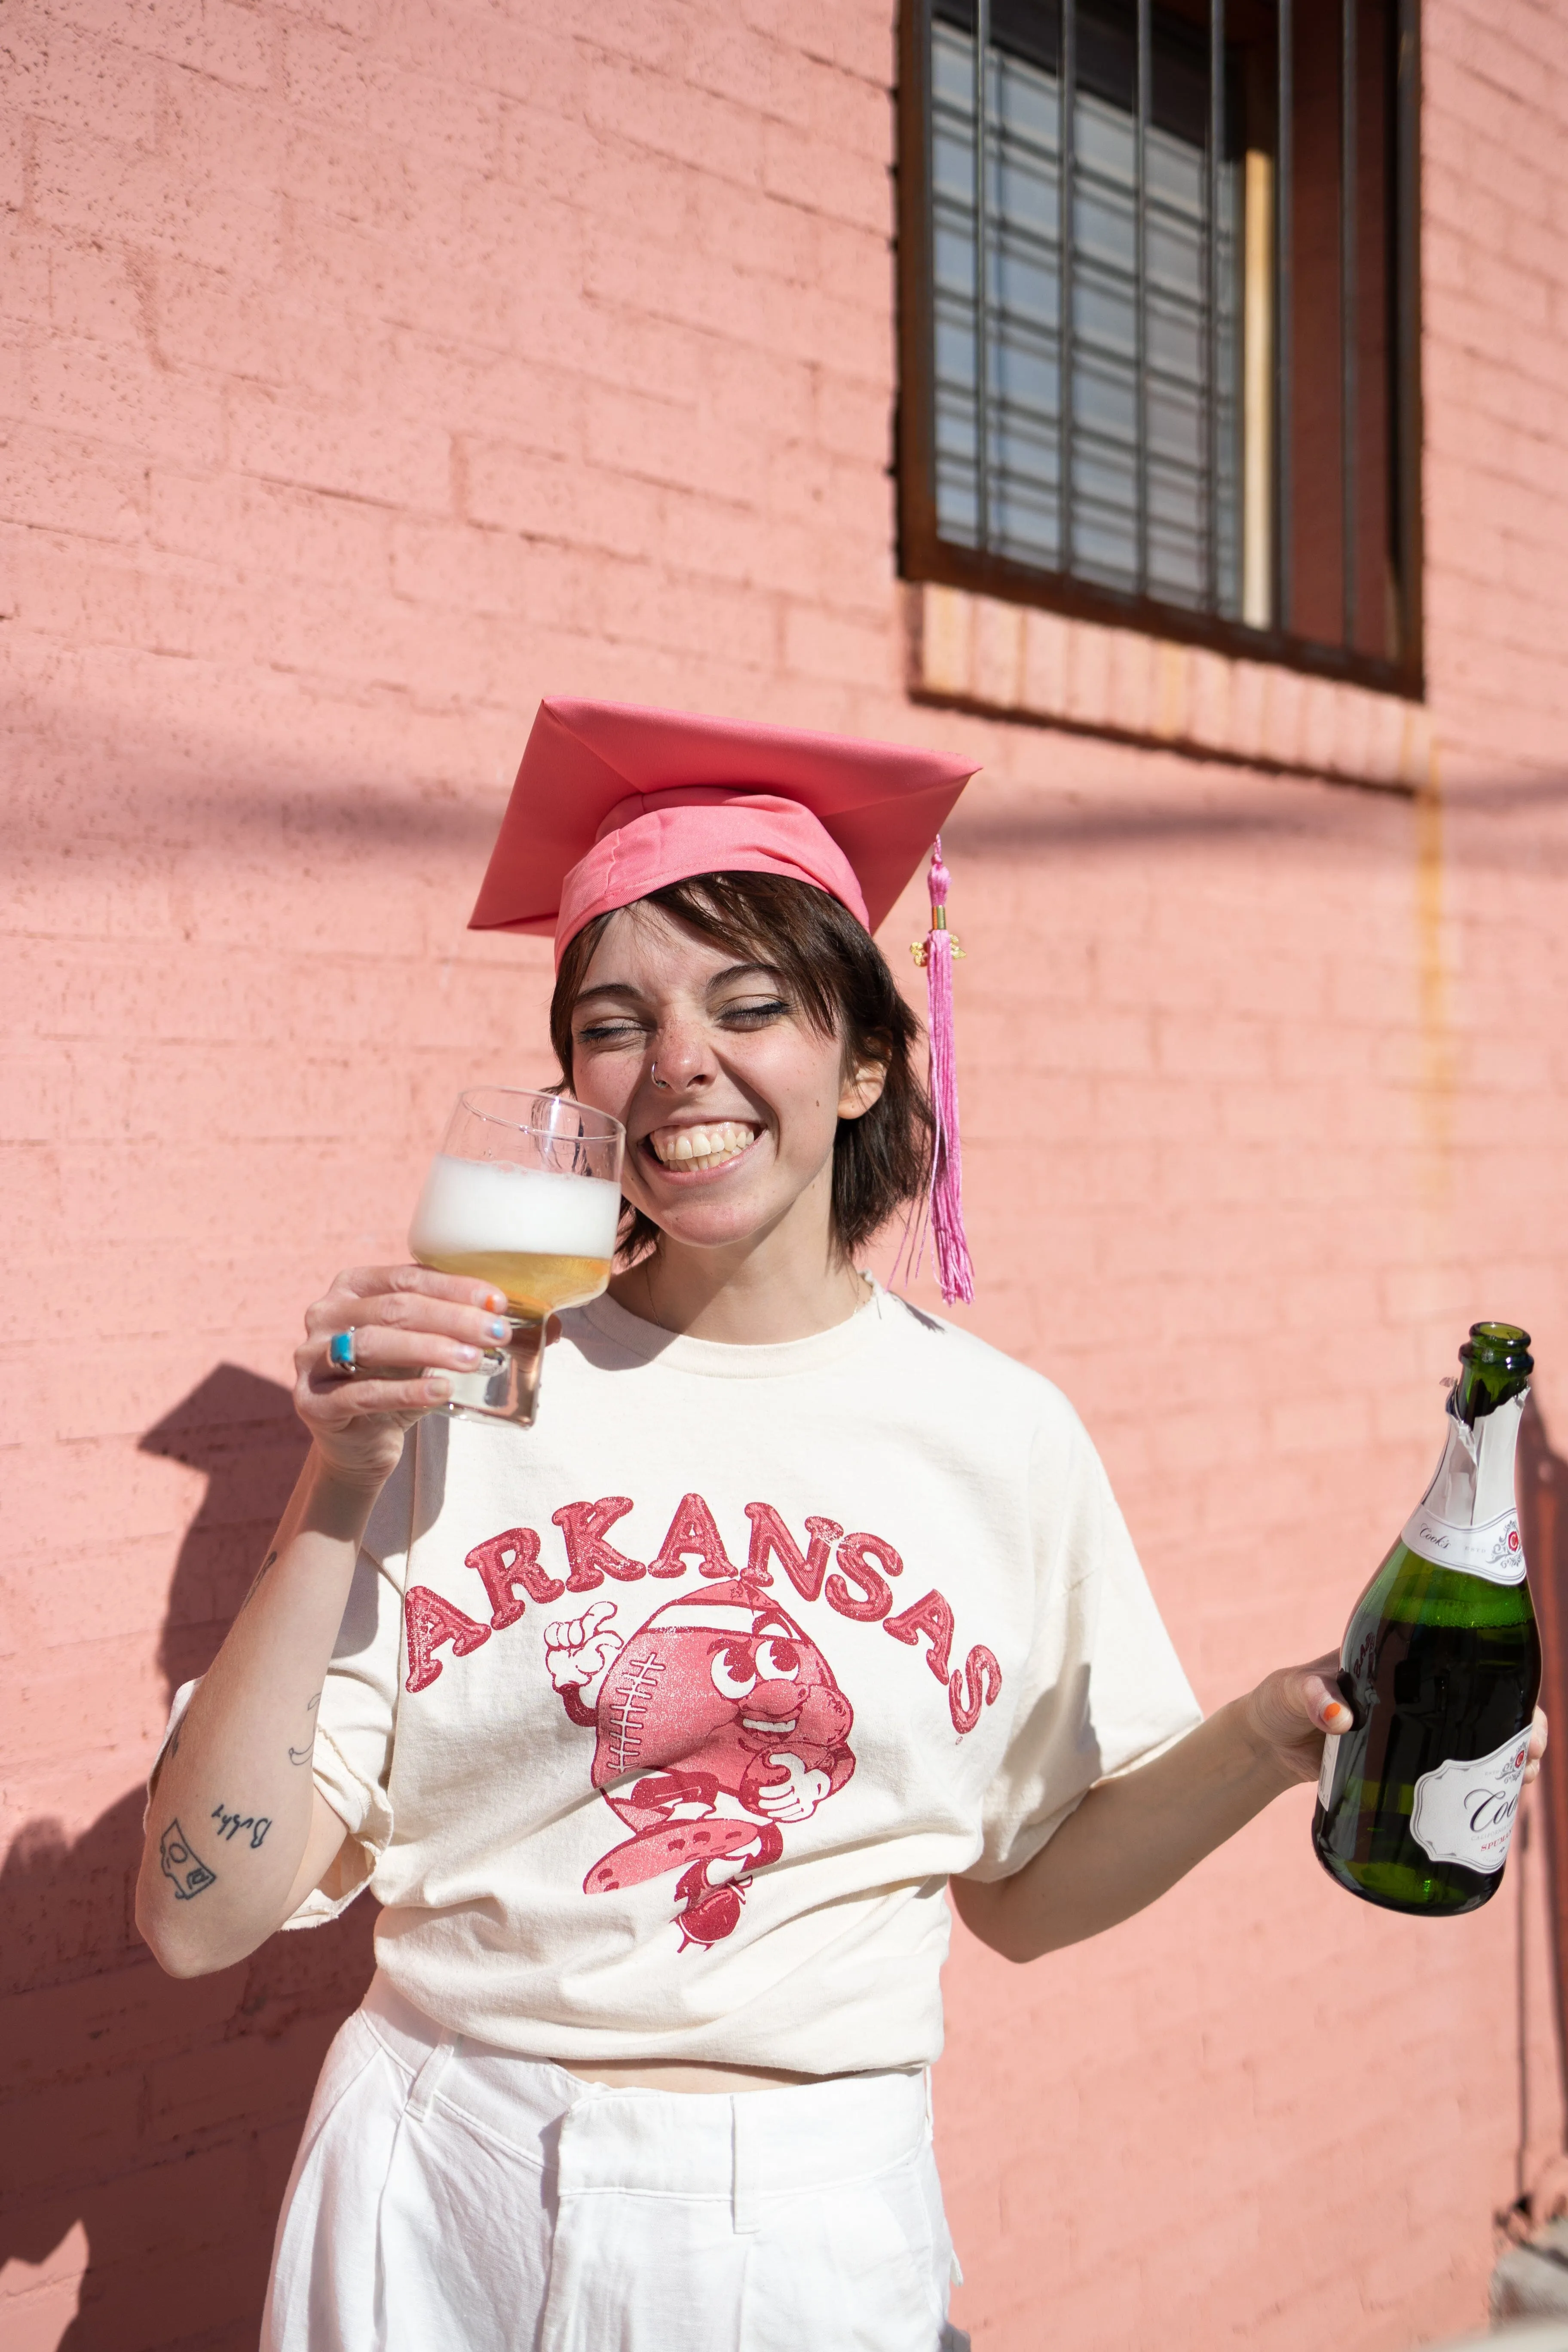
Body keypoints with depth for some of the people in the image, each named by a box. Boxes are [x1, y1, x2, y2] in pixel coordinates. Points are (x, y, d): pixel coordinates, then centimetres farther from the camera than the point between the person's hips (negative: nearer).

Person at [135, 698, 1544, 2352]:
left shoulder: (1005, 1438, -5)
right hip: (437, 2204, 0)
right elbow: (202, 1916, -10)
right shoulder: (458, 1401, -9)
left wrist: (1261, 1742, -11)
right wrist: (338, 1497, -19)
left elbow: (1023, 1887, 5)